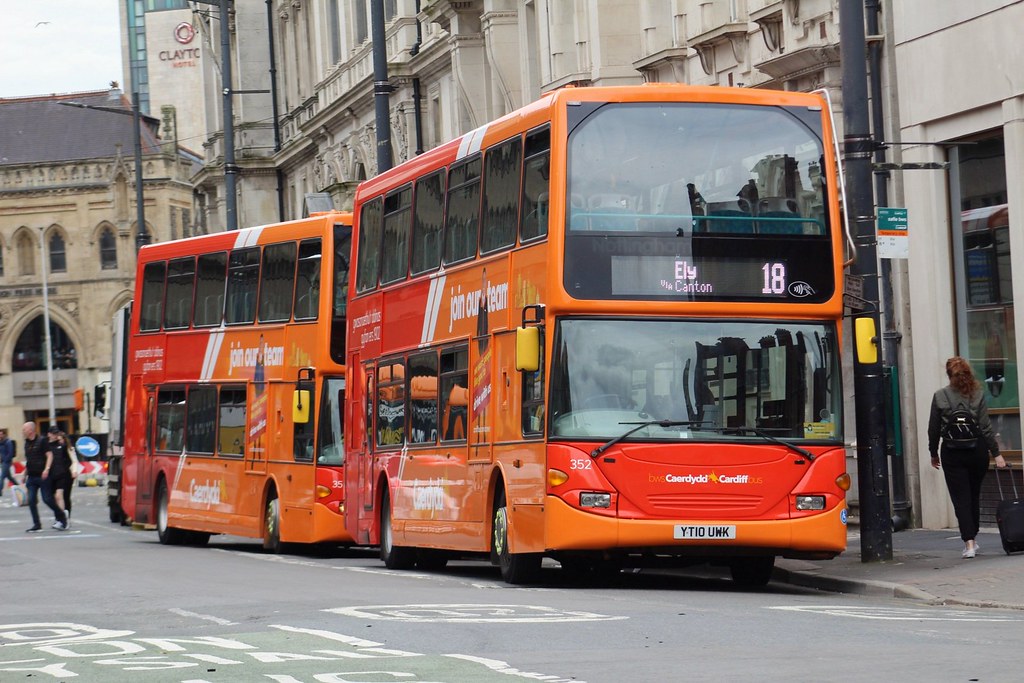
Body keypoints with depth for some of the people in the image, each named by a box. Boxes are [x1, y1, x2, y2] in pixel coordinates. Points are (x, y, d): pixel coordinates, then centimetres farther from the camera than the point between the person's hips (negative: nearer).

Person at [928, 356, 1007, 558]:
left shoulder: (940, 396, -5)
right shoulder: (977, 394, -4)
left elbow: (934, 429, -1)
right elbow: (986, 427, -6)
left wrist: (934, 454, 12)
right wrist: (996, 453, -3)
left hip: (952, 454, -2)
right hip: (977, 451, 2)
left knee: (961, 499, -1)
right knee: (974, 496, 18)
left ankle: (969, 542, -12)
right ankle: (972, 539, 26)